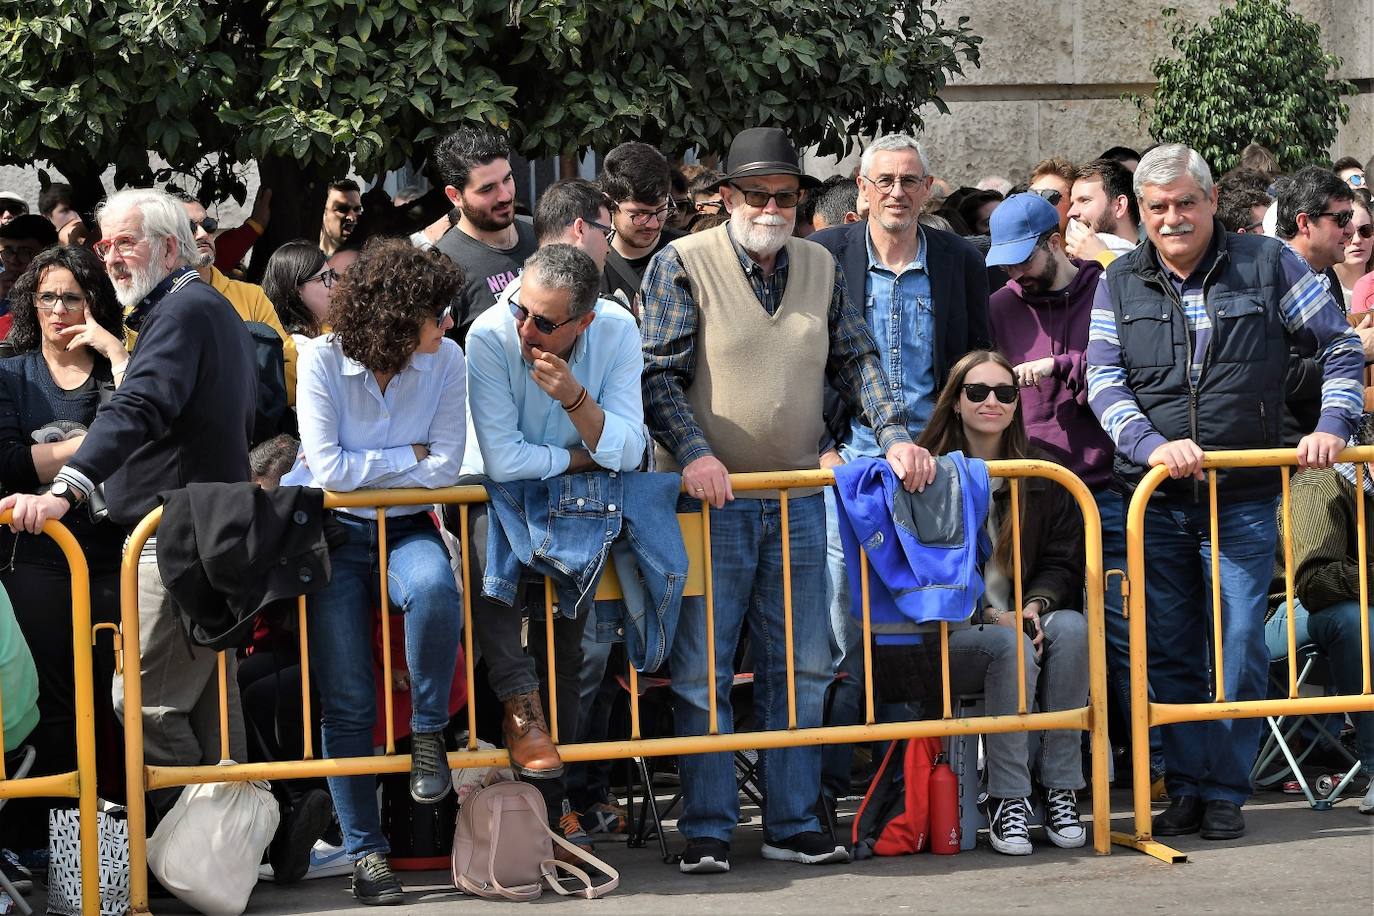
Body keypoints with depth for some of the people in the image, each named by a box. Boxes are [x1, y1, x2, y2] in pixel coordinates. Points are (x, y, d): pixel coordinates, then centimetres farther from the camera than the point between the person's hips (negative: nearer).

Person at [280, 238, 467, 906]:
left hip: (405, 528, 1)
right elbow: (329, 470, -17)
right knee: (347, 702, -6)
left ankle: (428, 729, -12)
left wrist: (359, 466, -11)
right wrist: (409, 457, -10)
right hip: (333, 531, -1)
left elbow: (445, 468, -9)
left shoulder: (445, 360, -7)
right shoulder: (323, 360, -13)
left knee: (434, 588, -36)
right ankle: (365, 850, 7)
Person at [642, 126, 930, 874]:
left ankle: (792, 824, 16)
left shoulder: (820, 267, 11)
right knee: (702, 672, -1)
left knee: (800, 669, 7)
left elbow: (857, 360, 12)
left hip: (797, 499, 5)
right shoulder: (682, 265, -4)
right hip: (711, 500, -5)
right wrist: (691, 452, -23)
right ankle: (706, 830, 7)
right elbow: (659, 373, -10)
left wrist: (894, 436, -1)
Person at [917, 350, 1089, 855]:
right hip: (949, 636, -3)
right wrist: (988, 615, -17)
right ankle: (1006, 800, -26)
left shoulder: (1043, 473, 11)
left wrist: (1036, 604, -12)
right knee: (1012, 647, -35)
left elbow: (1062, 560, 10)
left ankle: (1061, 792, -27)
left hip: (1023, 619, 4)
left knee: (1071, 627, -30)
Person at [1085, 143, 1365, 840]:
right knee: (1170, 651, 6)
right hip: (1154, 499, 2)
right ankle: (1186, 789, 15)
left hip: (1243, 501, -2)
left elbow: (1340, 346, 6)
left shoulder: (1267, 265, 0)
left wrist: (1332, 425, -7)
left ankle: (1226, 792, 7)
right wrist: (1151, 442, -18)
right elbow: (1103, 378, -2)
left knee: (1239, 649, -3)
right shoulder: (1121, 283, 6)